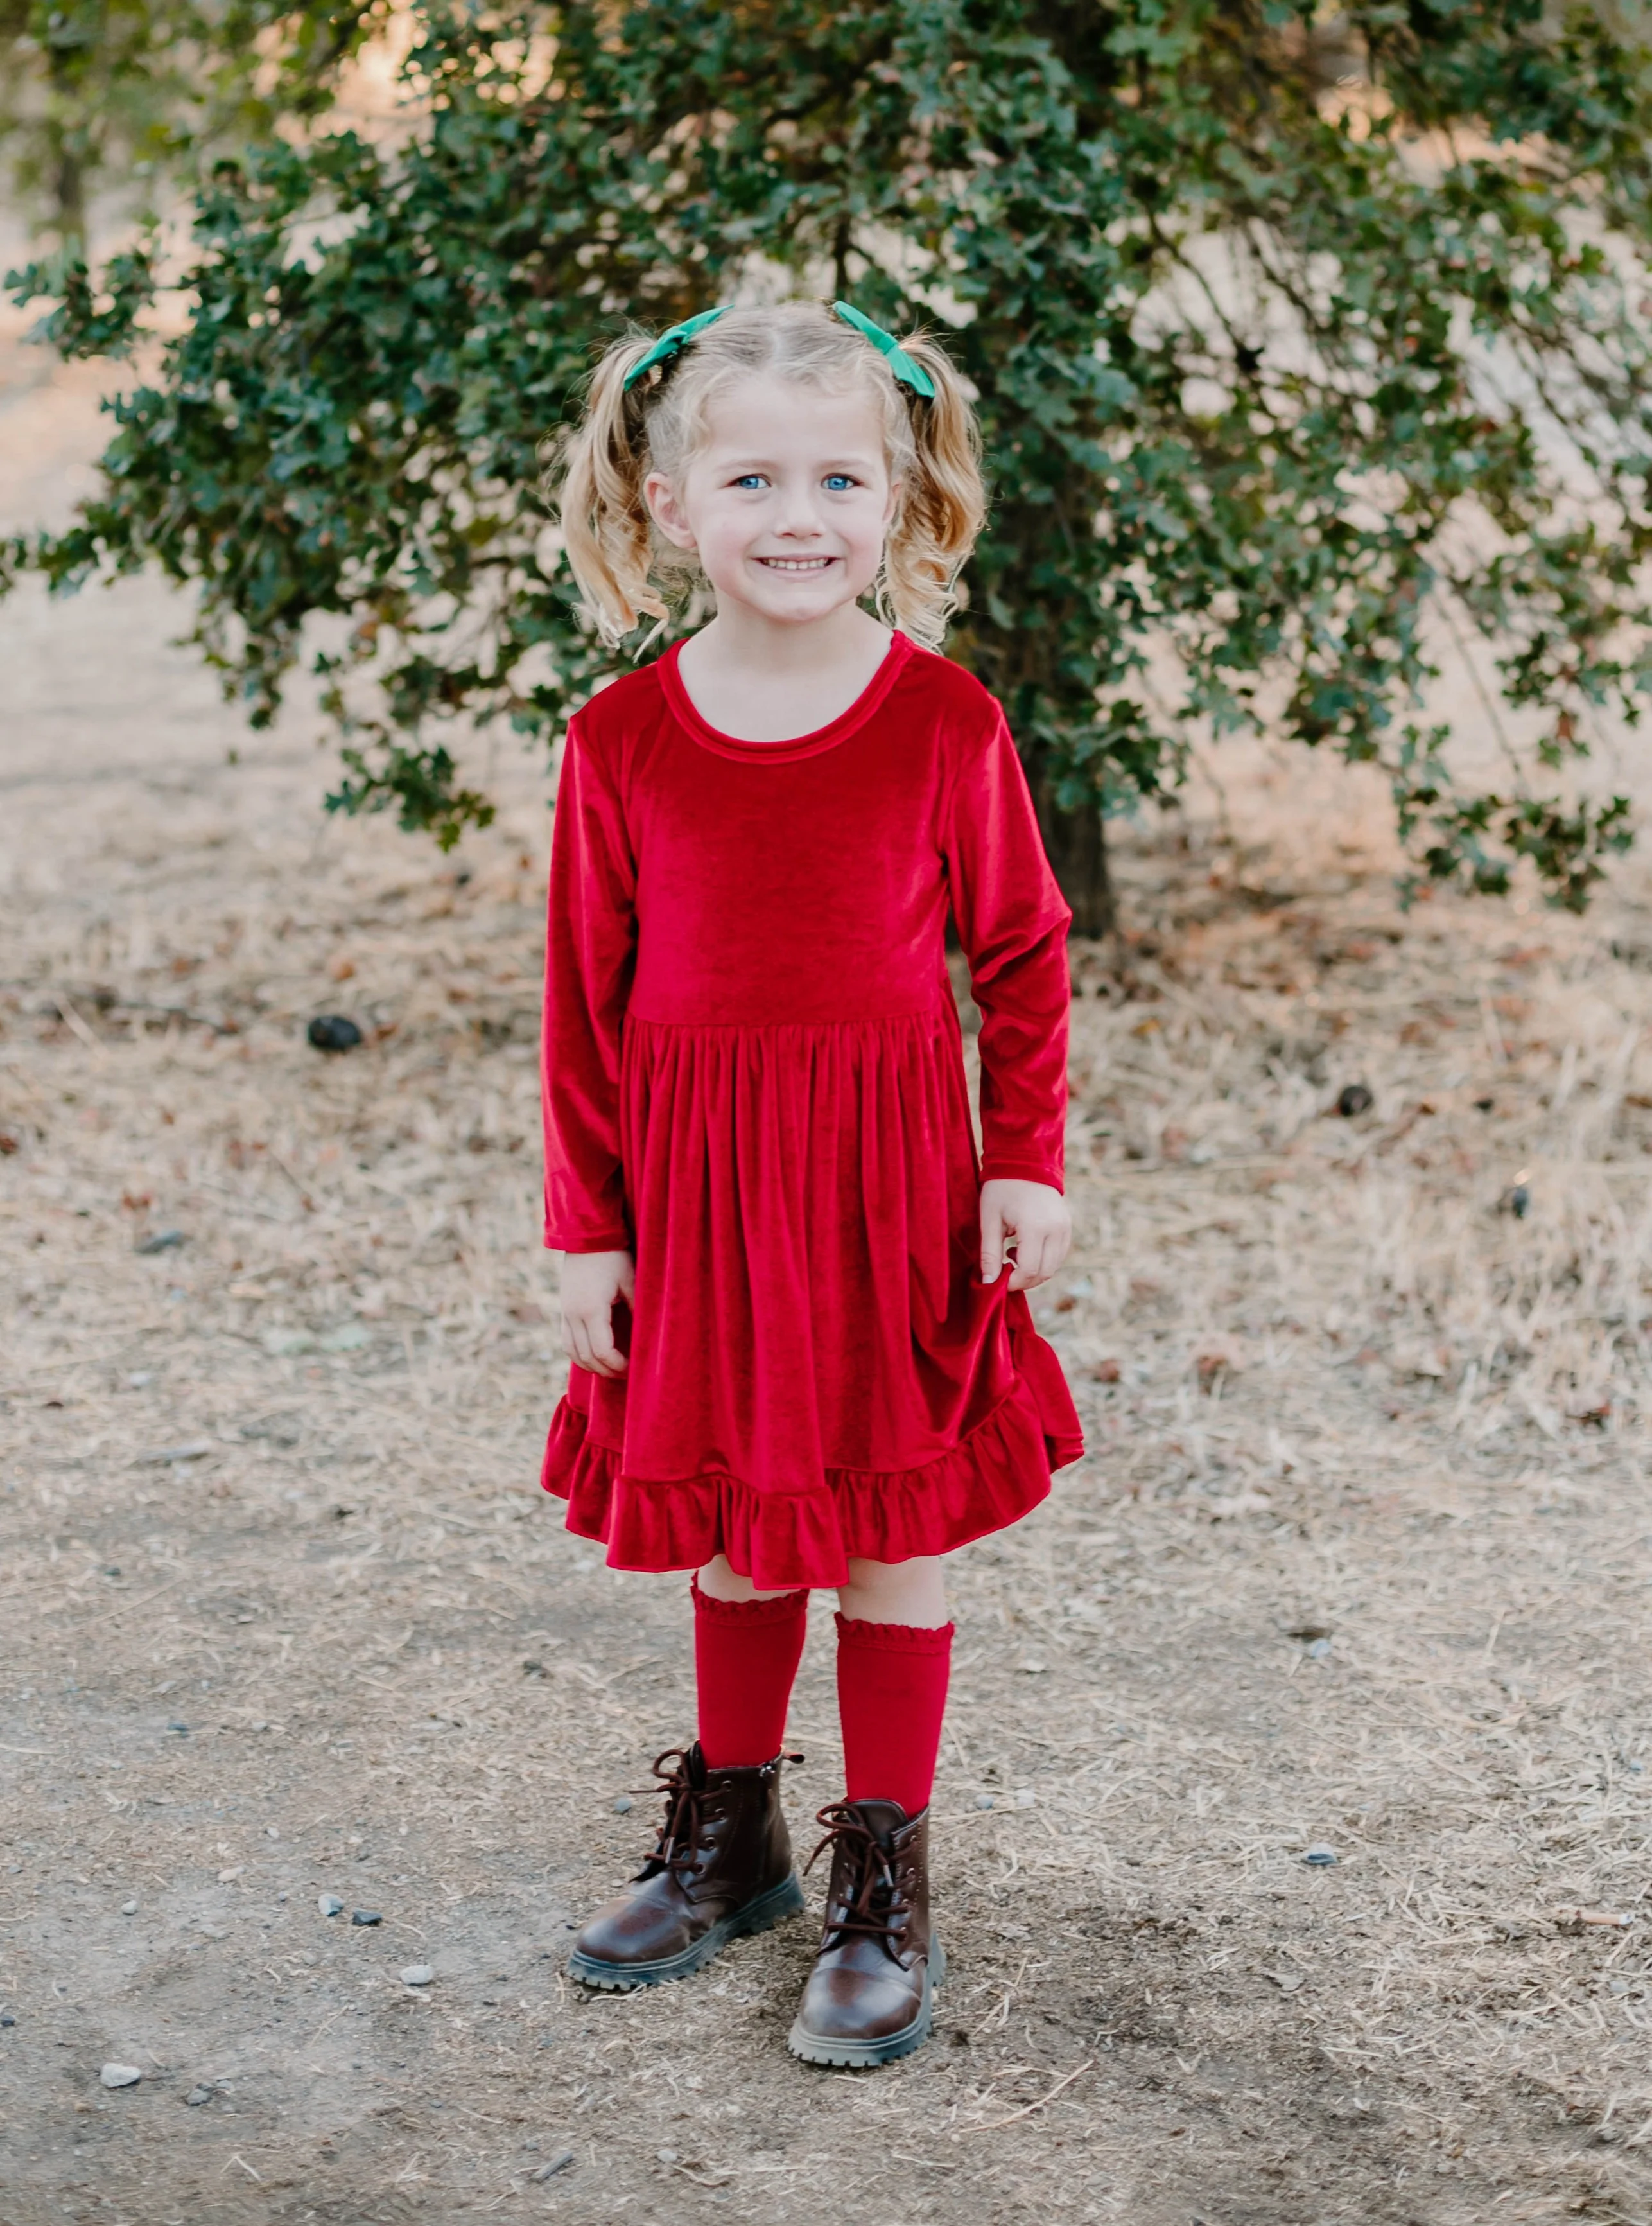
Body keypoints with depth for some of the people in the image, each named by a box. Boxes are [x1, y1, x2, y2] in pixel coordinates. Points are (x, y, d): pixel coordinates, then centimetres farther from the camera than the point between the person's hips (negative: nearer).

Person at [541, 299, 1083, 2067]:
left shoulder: (946, 722, -7)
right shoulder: (622, 742, -4)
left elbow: (1022, 951, 2)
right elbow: (587, 1000, 1)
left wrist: (1029, 1163, -3)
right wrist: (586, 1228, 2)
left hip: (892, 1181, -1)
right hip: (697, 1188, 2)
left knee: (890, 1521, 7)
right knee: (728, 1517, 15)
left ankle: (884, 1887, 22)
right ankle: (727, 1838, 36)